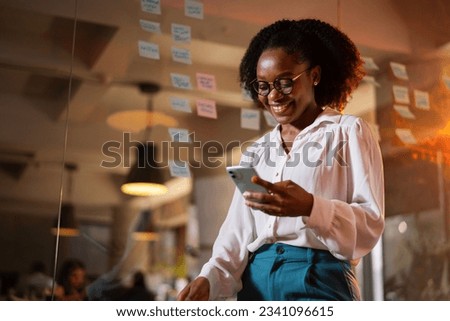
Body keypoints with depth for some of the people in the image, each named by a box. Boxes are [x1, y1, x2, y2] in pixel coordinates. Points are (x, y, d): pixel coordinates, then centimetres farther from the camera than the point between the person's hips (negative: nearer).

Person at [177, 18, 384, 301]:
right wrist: (208, 279, -9)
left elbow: (371, 224, -4)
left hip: (319, 280, -4)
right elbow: (237, 234, 9)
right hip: (255, 284, 4)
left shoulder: (349, 132, 6)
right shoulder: (256, 151, 17)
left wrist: (310, 207, -21)